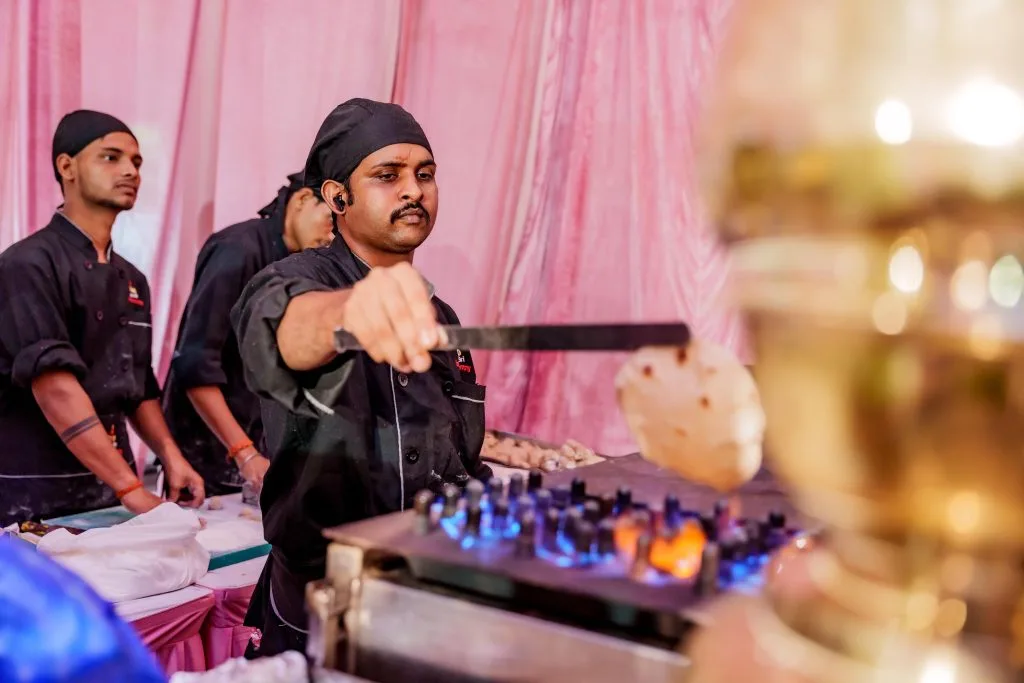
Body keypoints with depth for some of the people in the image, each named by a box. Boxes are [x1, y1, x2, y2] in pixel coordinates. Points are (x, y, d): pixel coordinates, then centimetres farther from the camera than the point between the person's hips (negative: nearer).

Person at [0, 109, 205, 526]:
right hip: (37, 498, -6)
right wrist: (133, 490, -26)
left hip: (111, 494, 7)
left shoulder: (132, 280, 13)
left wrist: (170, 457, 1)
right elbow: (56, 387, -22)